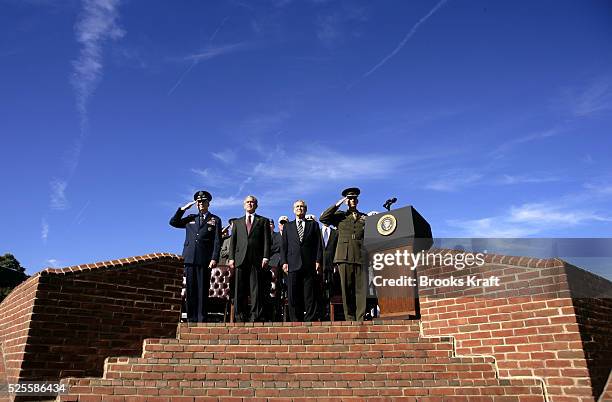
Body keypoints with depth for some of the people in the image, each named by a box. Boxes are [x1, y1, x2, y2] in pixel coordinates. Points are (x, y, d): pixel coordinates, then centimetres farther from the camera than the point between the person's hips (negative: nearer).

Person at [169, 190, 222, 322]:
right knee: (190, 290, 1)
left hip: (205, 259, -3)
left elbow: (217, 242, 3)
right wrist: (183, 209, 10)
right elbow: (173, 222, 17)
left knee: (203, 290, -3)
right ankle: (191, 319, 5)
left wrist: (214, 258, -8)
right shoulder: (191, 218, 20)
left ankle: (201, 320, -1)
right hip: (190, 258, 3)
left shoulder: (215, 220, 11)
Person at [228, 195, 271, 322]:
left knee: (257, 290, -5)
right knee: (240, 290, 0)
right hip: (241, 259, 2)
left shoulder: (263, 221, 15)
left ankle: (256, 317, -3)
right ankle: (241, 317, 5)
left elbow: (267, 240, 6)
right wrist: (231, 258, 3)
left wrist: (266, 257, -7)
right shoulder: (237, 222, 23)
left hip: (257, 259, -2)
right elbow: (233, 241, 16)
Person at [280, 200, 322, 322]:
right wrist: (284, 262, 1)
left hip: (309, 265, -1)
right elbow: (284, 246, 12)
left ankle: (310, 320, 3)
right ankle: (296, 320, 6)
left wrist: (318, 261, -3)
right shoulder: (288, 226, 18)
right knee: (293, 296, 0)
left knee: (310, 296, -2)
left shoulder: (313, 225, 15)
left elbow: (318, 244, 8)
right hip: (293, 265, 1)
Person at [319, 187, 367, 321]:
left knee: (361, 289, -5)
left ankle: (360, 319, -2)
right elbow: (323, 218, 1)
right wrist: (338, 204, 1)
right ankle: (349, 319, 4)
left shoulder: (365, 217, 19)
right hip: (344, 257, -1)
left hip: (361, 257, 1)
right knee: (346, 290, -2)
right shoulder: (340, 216, 16)